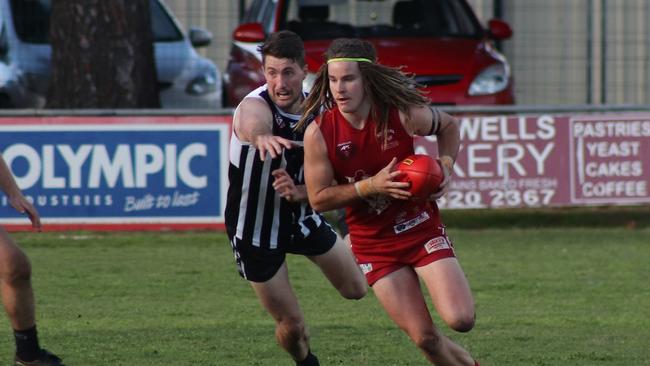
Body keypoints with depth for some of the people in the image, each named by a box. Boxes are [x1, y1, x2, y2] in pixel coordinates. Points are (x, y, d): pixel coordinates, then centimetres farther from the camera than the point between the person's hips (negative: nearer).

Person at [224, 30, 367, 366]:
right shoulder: (255, 106, -29)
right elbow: (253, 124, -57)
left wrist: (300, 193, -27)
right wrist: (262, 136, -82)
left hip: (302, 216, 5)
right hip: (255, 232, -4)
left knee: (356, 289, 14)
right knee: (291, 326, 0)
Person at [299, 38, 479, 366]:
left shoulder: (404, 114, -14)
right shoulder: (318, 133, -14)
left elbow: (448, 126, 8)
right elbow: (319, 199, -8)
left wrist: (445, 166, -9)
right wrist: (371, 185, -20)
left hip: (421, 226, -1)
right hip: (374, 245, 1)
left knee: (460, 320, -18)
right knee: (424, 338, -4)